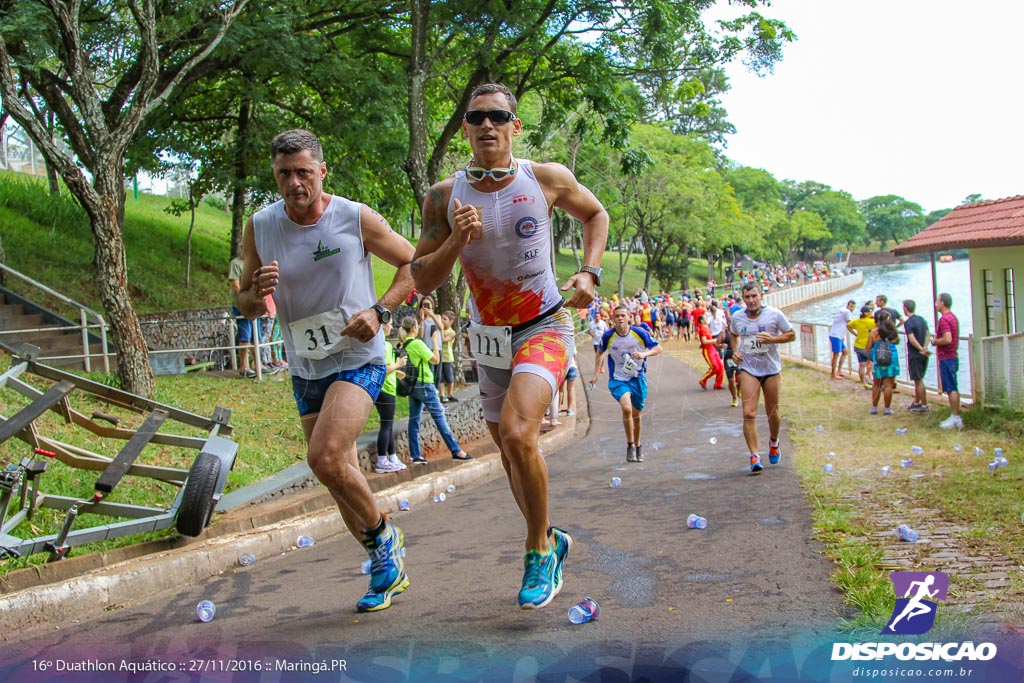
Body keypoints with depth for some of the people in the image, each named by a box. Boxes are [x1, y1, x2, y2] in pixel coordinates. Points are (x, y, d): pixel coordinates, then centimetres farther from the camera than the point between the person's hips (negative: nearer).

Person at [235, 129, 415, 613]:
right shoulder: (260, 228, -2)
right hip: (304, 368, 5)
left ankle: (383, 534, 3)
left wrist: (379, 310, -14)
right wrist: (257, 293, -18)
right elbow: (245, 307, 6)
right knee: (339, 473, 9)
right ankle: (388, 565, 28)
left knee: (325, 456, -23)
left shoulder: (357, 219, -11)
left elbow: (413, 263, 1)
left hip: (358, 360, -5)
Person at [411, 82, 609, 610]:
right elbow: (421, 281, -4)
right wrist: (455, 241, -21)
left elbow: (596, 215, 11)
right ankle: (550, 540, 39)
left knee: (517, 433, -26)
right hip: (488, 337, 4)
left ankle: (540, 553, -6)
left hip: (545, 328, -4)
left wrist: (589, 273, -4)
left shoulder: (548, 179, -9)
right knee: (509, 450, 15)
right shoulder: (444, 197, -6)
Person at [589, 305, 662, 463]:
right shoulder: (608, 336, -9)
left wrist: (644, 354, -23)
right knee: (626, 408, -26)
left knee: (637, 415, 13)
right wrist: (596, 374, 9)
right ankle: (630, 445, -7)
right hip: (618, 379, -1)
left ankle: (637, 445, 38)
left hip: (638, 378, 1)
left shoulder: (639, 332, -11)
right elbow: (600, 353, 10)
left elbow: (659, 348, -5)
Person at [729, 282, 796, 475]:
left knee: (772, 413, 13)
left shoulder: (775, 314, -10)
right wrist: (735, 350, 2)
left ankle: (774, 442, 44)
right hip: (748, 369, 1)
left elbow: (791, 334, -3)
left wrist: (772, 339, -20)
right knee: (748, 413, -13)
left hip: (771, 369, -1)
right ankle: (754, 456, -10)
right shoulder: (737, 317, -2)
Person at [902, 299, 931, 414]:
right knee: (918, 380, 18)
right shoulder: (922, 320, 9)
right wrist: (924, 348, -8)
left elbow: (912, 339, -23)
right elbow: (928, 334, 3)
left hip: (915, 355, -8)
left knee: (918, 381, -1)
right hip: (924, 356, 8)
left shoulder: (908, 323, -15)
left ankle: (925, 406, 2)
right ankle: (916, 402, 27)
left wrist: (922, 349, -16)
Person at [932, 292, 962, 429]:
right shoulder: (953, 317, 15)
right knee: (953, 388, 12)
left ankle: (955, 418, -6)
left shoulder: (944, 319, -17)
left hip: (946, 358, -10)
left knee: (951, 388, -7)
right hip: (953, 356, 10)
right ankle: (956, 417, 16)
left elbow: (947, 339, -27)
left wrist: (935, 342, -11)